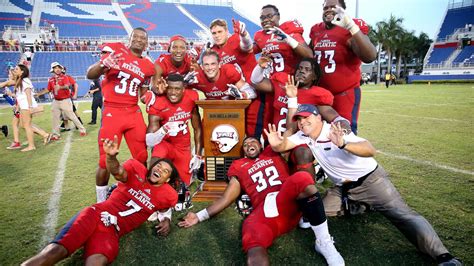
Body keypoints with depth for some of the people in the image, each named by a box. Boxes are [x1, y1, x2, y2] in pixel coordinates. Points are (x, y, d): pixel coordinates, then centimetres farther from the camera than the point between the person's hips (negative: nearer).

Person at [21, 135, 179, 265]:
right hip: (96, 214, 0)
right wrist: (111, 156, -36)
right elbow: (118, 172, -13)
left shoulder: (167, 195, 14)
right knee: (55, 251, -23)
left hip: (112, 231, 0)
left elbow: (164, 207, 35)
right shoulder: (137, 170, 8)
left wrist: (166, 219, 10)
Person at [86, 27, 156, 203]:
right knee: (106, 161, -1)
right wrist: (103, 64, -26)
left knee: (142, 158, 4)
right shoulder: (115, 50, -1)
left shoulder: (147, 66, 12)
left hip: (134, 112, 4)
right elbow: (90, 75, -6)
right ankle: (101, 202, 17)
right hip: (112, 111, -4)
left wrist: (150, 96, -1)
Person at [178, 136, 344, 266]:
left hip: (288, 201, 0)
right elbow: (227, 197, 22)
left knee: (302, 178, -33)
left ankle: (324, 242, -19)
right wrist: (200, 216, 16)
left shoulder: (272, 152, 29)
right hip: (262, 211, 0)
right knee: (255, 251, -32)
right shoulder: (238, 166, 27)